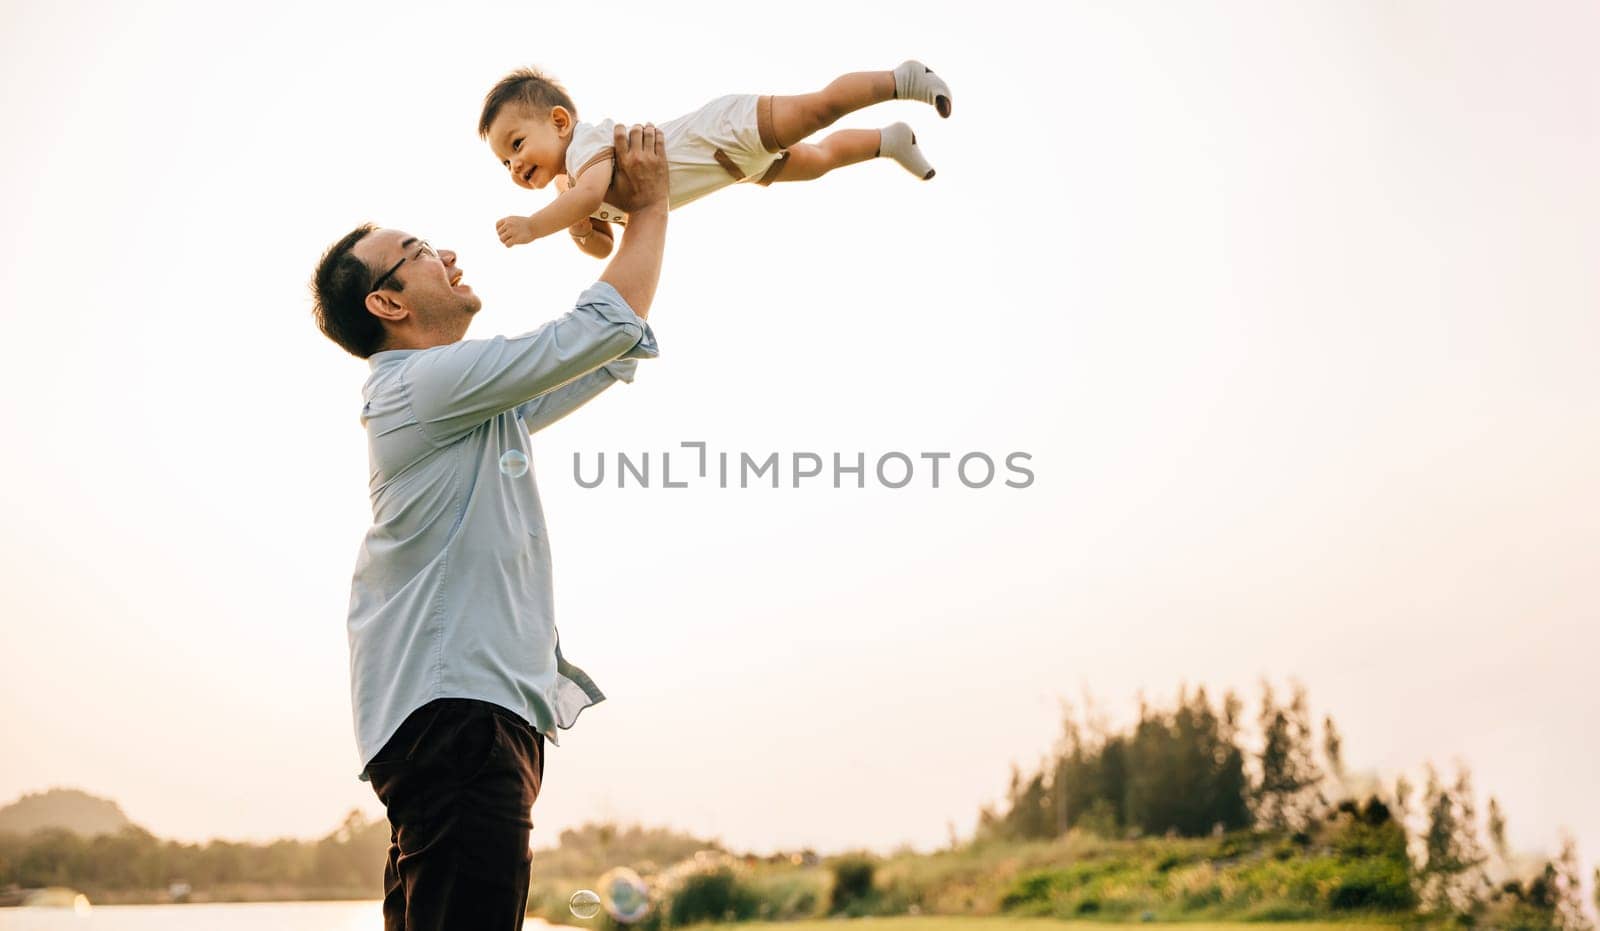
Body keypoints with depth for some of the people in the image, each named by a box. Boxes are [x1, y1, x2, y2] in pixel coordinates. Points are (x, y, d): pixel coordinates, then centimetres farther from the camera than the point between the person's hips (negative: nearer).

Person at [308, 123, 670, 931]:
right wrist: (649, 207, 4)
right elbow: (603, 327, -9)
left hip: (474, 711, 11)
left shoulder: (475, 403, 22)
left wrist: (637, 218, 27)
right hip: (454, 710, -11)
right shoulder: (428, 380, -9)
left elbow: (608, 355, 29)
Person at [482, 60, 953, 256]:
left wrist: (531, 227, -44)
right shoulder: (565, 183, 2)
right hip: (738, 160, 8)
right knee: (819, 158, 23)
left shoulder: (585, 144, -28)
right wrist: (583, 232, -12)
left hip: (733, 128, -8)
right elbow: (604, 245, 11)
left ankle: (904, 78, -2)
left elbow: (590, 195, -50)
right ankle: (890, 140, 43)